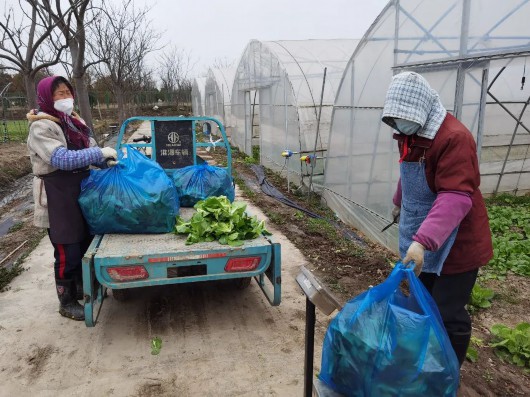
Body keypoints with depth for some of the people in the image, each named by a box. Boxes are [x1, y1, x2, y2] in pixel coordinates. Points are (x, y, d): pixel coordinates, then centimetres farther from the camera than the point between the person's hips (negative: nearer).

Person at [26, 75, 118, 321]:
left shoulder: (73, 121, 9)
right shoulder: (41, 127, -15)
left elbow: (90, 150, 9)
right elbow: (62, 159, -27)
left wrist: (108, 161, -10)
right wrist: (100, 153, -26)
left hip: (80, 190, 8)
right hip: (57, 196, -8)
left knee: (85, 243, 18)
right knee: (67, 251, 0)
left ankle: (82, 288, 39)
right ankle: (66, 302, 19)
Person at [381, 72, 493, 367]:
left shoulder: (455, 138, -25)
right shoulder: (410, 133, 3)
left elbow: (456, 197, -35)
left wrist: (423, 240, -44)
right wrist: (400, 202, 35)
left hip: (454, 245, -8)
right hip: (422, 241, 9)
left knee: (448, 316, 2)